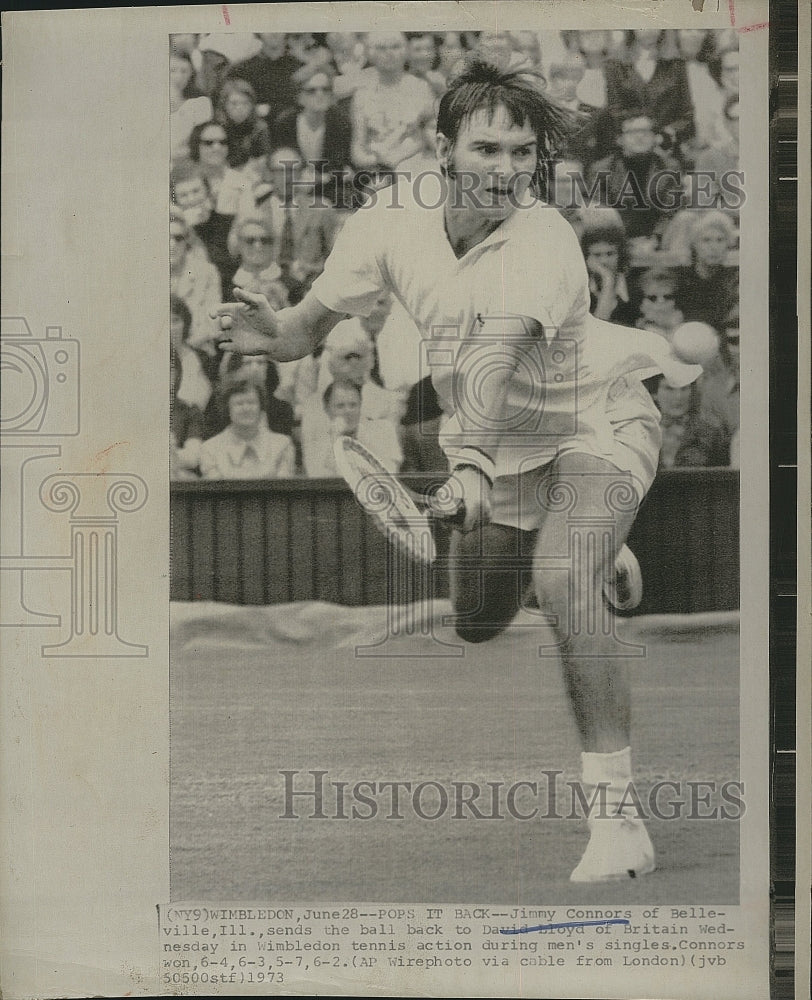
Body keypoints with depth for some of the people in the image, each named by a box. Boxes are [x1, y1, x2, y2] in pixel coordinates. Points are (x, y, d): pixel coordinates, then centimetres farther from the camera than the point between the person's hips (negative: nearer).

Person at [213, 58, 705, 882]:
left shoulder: (542, 241, -30)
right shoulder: (393, 223, -15)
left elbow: (494, 356, -45)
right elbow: (310, 325, -9)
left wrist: (471, 463, -59)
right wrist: (269, 330, -31)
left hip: (596, 422, -6)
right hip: (500, 442, 6)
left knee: (561, 594, -30)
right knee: (477, 624, 18)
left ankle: (617, 818, -21)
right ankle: (599, 552, 51)